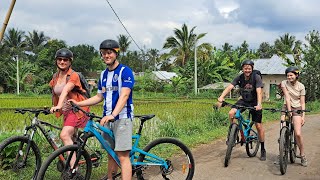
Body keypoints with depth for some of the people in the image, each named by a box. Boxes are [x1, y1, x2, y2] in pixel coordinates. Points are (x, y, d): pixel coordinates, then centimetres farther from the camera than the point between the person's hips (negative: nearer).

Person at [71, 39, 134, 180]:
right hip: (107, 118, 7)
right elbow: (99, 97, 20)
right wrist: (78, 103, 10)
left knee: (123, 156, -10)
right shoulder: (103, 75, 15)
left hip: (122, 117, -7)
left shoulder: (125, 71, -7)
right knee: (111, 154, 12)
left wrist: (113, 114, -32)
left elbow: (124, 95, -19)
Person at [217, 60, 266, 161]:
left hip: (254, 103, -2)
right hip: (243, 101, 3)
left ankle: (263, 150, 14)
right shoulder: (239, 78, -11)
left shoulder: (256, 77, -18)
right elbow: (229, 87, -24)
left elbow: (259, 91, -29)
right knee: (231, 113, -25)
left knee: (259, 126, -1)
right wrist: (221, 97, -41)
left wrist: (259, 104, -45)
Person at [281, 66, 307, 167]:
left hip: (297, 109, -1)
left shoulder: (301, 86, -2)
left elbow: (302, 103, -1)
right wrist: (289, 110, -19)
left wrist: (303, 116, -9)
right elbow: (287, 97, -12)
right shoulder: (284, 83, -3)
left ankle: (302, 155, 7)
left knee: (298, 134, -12)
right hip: (286, 108, 1)